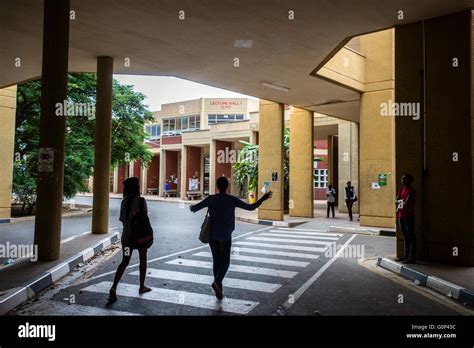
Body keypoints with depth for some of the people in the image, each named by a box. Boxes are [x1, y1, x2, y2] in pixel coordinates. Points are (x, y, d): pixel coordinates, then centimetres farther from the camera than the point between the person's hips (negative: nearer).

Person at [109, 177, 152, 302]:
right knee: (143, 259, 15)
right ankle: (142, 286, 25)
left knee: (125, 261, 8)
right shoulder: (141, 200, -13)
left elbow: (122, 219, 6)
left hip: (127, 234, 4)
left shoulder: (124, 201, 2)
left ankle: (114, 288, -7)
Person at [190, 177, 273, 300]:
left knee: (216, 261, 13)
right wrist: (263, 199, 7)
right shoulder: (232, 200, -8)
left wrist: (191, 207, 27)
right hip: (225, 236, -3)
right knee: (225, 262, 8)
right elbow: (251, 207, -5)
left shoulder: (210, 199, -2)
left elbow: (194, 208, 2)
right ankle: (217, 282, -16)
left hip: (212, 235, 3)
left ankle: (219, 289, 15)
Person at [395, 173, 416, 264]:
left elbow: (407, 203, -20)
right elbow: (396, 201, 9)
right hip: (401, 216, 8)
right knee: (405, 237, 14)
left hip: (408, 216, -8)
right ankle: (406, 255, 21)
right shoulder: (401, 189, 14)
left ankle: (412, 257, -3)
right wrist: (401, 201, -11)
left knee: (411, 237, -5)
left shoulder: (411, 191, -11)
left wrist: (400, 202, -2)